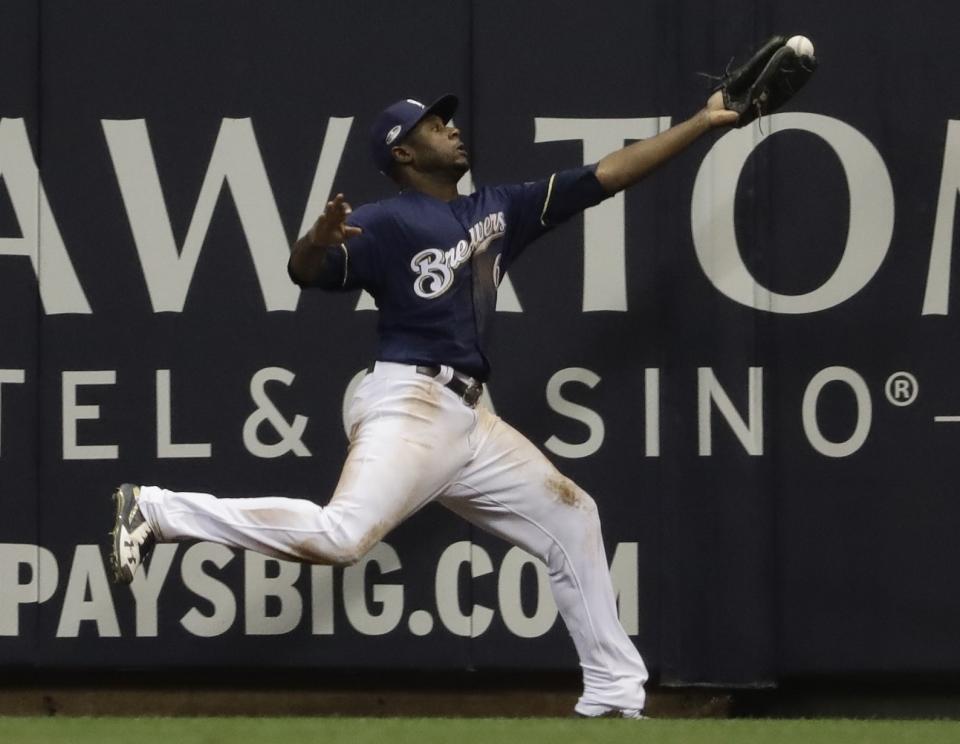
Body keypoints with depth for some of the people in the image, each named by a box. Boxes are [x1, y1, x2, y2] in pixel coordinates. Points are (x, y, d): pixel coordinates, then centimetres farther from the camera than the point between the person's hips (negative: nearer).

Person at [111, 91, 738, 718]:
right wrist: (320, 240, -39)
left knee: (572, 519, 13)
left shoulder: (499, 210, 18)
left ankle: (613, 694, 19)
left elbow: (608, 175, 19)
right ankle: (157, 511, -24)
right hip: (409, 405, -8)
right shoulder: (387, 222, -2)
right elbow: (307, 271, -15)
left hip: (468, 419, 8)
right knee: (341, 536, -29)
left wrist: (704, 122, 17)